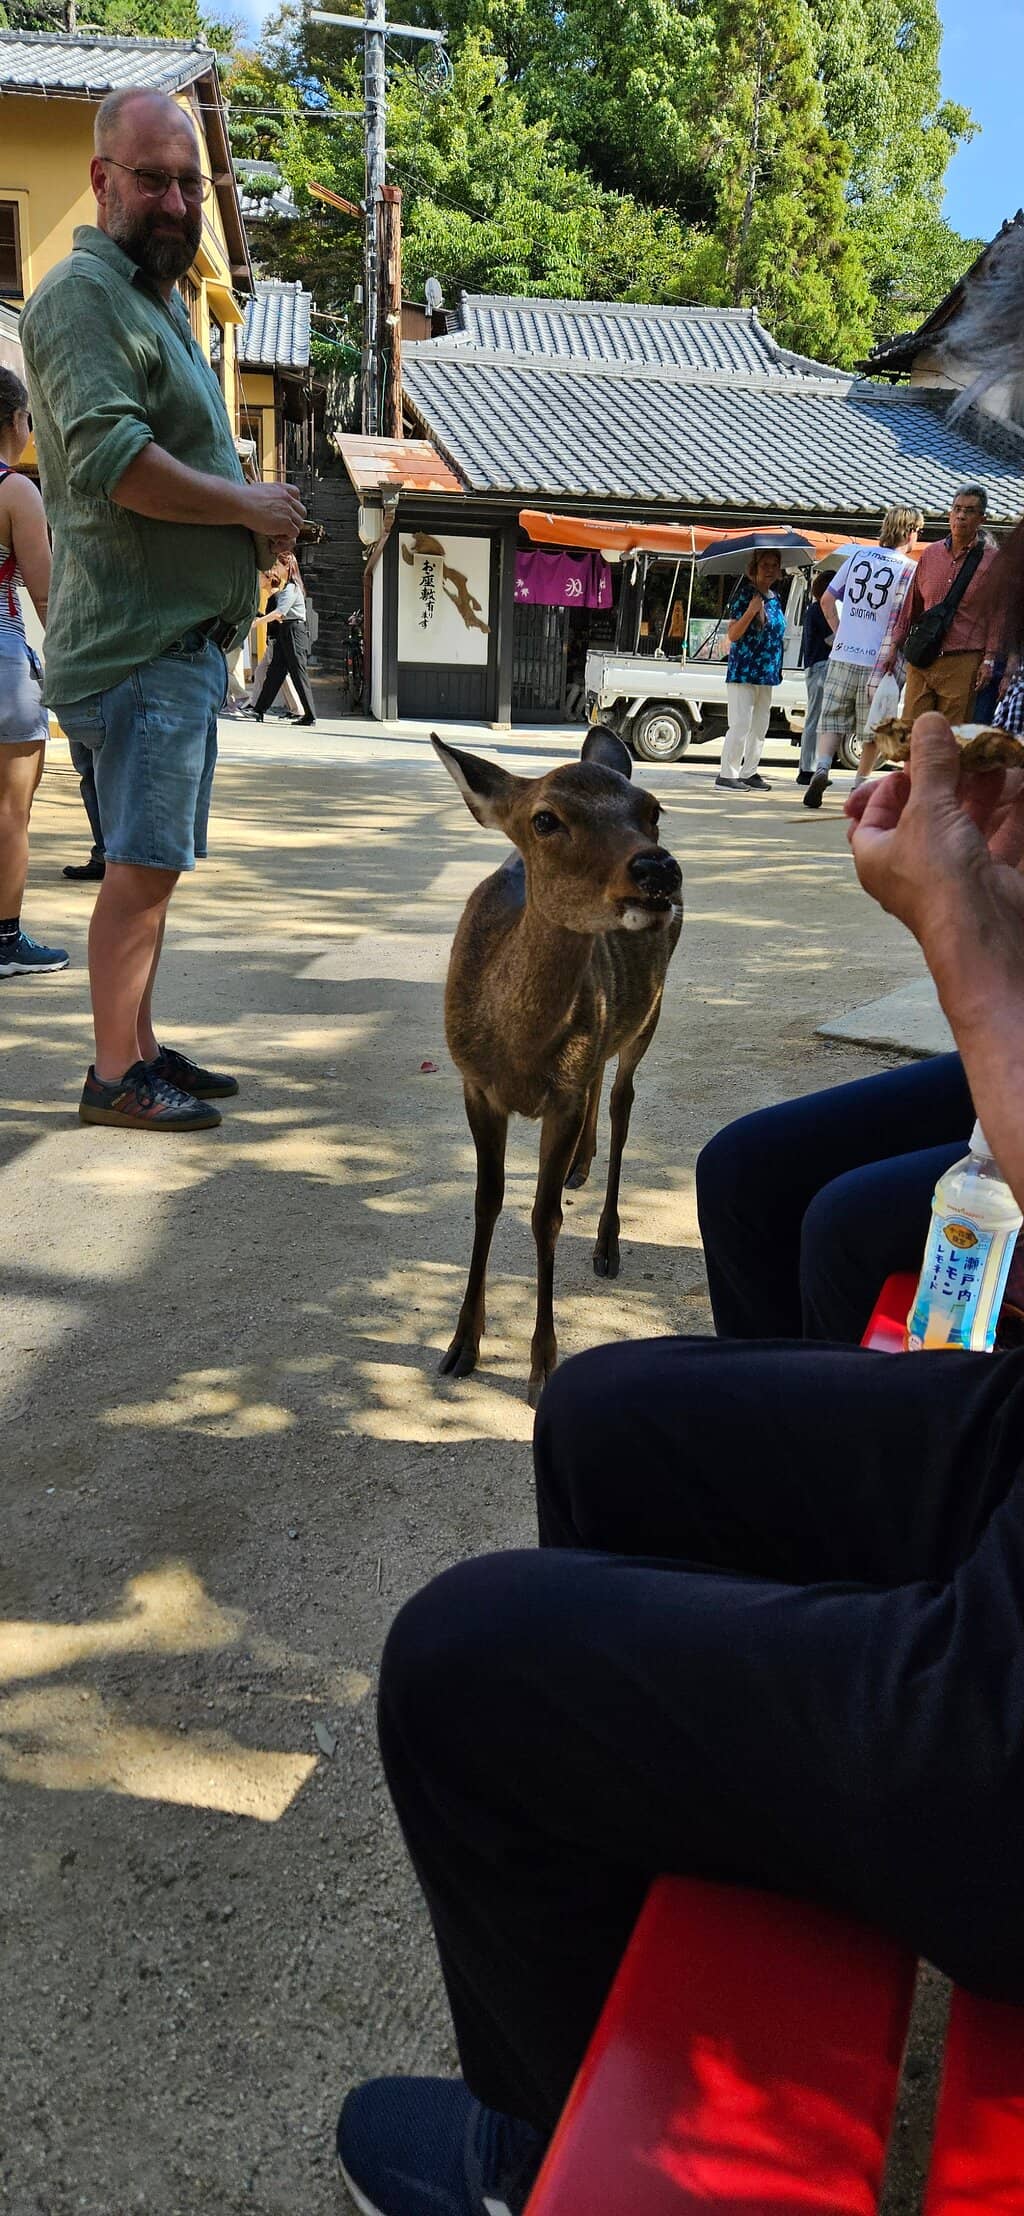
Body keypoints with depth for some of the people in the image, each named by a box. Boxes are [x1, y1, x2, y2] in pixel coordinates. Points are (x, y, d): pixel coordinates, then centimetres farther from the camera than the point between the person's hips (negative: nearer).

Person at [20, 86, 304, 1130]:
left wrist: (259, 521, 9)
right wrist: (251, 507, -13)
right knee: (142, 861, -9)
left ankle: (137, 1044, 22)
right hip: (139, 640, -10)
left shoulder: (156, 300, 23)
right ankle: (116, 1075, -1)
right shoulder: (84, 292, -10)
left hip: (187, 634, 10)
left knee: (155, 858, 13)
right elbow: (113, 459, -24)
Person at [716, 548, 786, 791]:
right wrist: (750, 611, -28)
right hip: (743, 671, -8)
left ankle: (749, 772, 19)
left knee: (760, 727, 11)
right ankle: (727, 774, -2)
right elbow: (732, 635, -14)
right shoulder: (745, 594, -9)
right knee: (740, 725, -9)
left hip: (766, 672, 8)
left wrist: (777, 667, 17)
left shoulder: (775, 597, 12)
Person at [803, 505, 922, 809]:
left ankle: (821, 767, -15)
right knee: (872, 732, 11)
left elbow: (827, 600, 11)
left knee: (832, 721, 9)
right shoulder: (909, 569, -6)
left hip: (843, 656, 3)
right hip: (880, 660, -3)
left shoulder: (859, 555, 7)